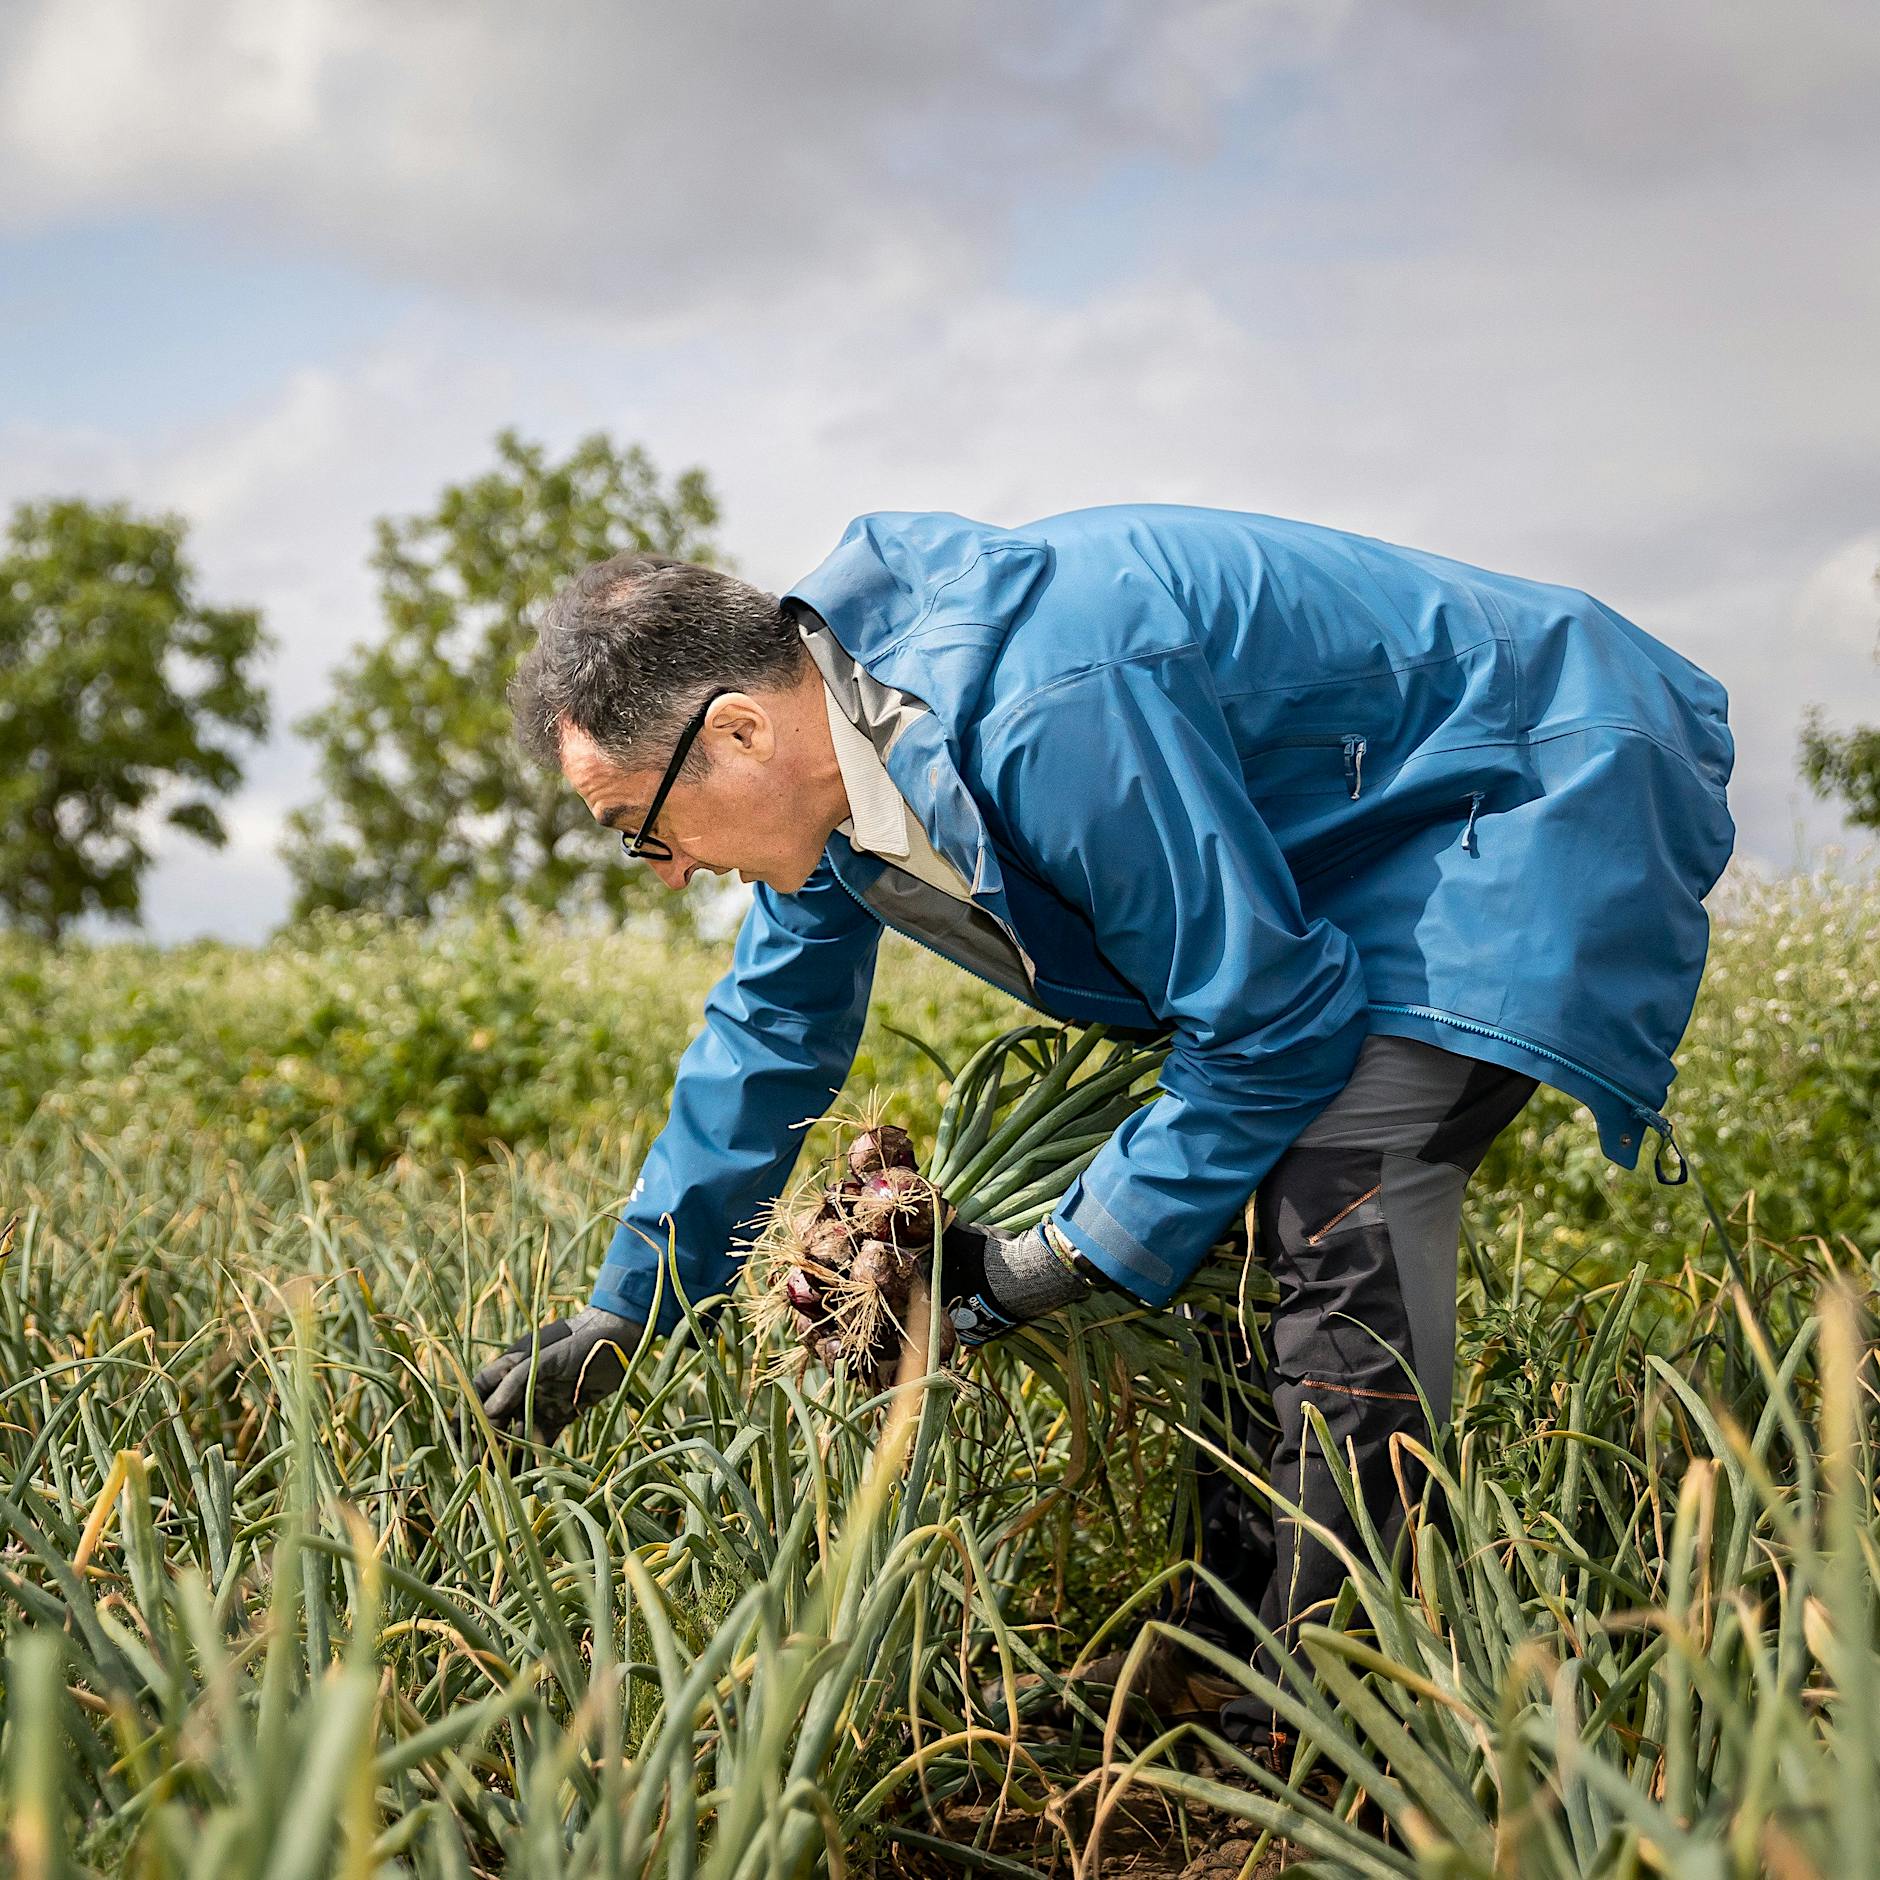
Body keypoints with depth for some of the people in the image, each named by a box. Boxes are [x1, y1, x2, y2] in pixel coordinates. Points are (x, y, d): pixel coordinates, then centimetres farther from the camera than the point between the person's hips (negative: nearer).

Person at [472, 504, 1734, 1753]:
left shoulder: (1052, 715, -35)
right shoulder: (832, 727, -4)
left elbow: (1273, 1021, -26)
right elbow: (776, 1026, 10)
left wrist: (1072, 1263, -17)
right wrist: (622, 1316, 14)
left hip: (1544, 794, -9)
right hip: (1369, 831, 9)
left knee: (1341, 1198, -24)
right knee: (1230, 1195, 4)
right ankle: (1227, 1643, 14)